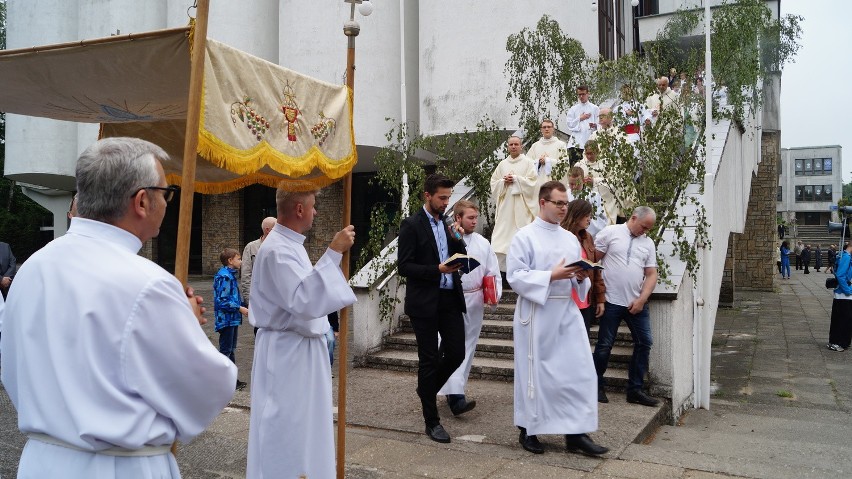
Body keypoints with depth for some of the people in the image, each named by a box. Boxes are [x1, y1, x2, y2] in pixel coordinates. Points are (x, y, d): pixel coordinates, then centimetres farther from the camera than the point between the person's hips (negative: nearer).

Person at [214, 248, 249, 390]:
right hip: (226, 320, -10)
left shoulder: (231, 275, 12)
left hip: (233, 320, 10)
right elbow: (222, 301, -23)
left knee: (231, 350, 16)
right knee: (226, 350, -2)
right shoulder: (224, 276, -18)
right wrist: (240, 308, -19)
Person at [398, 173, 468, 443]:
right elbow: (404, 267, -12)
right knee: (429, 359, 3)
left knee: (456, 353, 5)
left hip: (450, 299, 6)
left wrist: (457, 239, -2)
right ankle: (431, 421, 15)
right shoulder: (412, 225, -7)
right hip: (425, 301, -6)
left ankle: (427, 390, 34)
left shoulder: (448, 223, 12)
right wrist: (437, 269, -21)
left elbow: (461, 259, 15)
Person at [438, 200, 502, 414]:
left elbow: (493, 272, 8)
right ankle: (455, 395, -14)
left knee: (468, 346, 12)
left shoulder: (483, 243, 9)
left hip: (475, 301, 6)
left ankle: (455, 390, 25)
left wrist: (494, 294, -4)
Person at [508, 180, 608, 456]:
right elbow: (515, 276, -13)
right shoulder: (525, 236, -5)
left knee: (579, 370, 2)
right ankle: (528, 430, 20)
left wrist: (580, 278, -6)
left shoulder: (570, 239, 13)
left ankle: (576, 431, 11)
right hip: (536, 314, -5)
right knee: (534, 373, 4)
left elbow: (577, 281, 17)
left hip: (567, 313, 6)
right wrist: (552, 275, -20)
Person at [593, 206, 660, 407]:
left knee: (644, 343, 4)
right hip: (612, 301, -5)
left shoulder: (648, 243, 11)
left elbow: (651, 274, 8)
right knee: (605, 345, 2)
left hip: (636, 303, 5)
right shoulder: (610, 233, -3)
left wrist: (641, 300, -5)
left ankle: (635, 390, 15)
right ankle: (598, 387, 18)